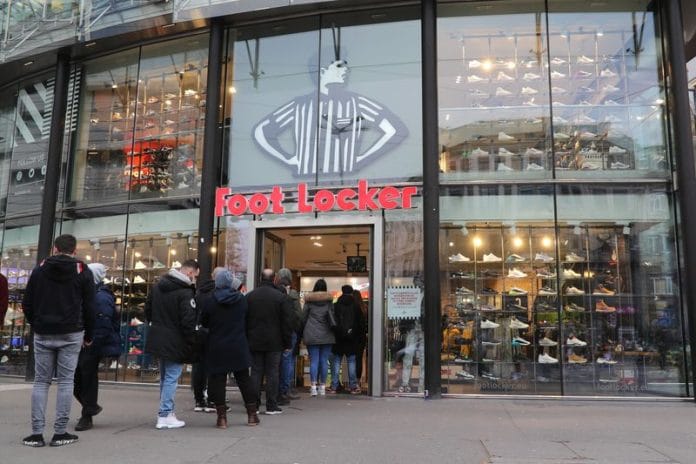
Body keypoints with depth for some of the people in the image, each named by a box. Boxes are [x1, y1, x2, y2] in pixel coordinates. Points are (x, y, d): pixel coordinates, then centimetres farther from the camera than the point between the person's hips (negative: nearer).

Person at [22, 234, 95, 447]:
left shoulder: (40, 269, 6)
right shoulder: (82, 271, 0)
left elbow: (27, 303, 7)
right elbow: (89, 307, -1)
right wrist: (88, 335, 9)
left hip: (43, 334, 2)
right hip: (71, 334, -2)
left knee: (41, 381, 7)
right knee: (65, 381, 1)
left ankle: (36, 433, 4)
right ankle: (60, 433, 2)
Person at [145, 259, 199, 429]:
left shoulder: (158, 285, 8)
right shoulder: (185, 292, -19)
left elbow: (148, 309, 16)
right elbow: (188, 321, -22)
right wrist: (191, 345, -12)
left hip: (158, 339, 9)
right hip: (175, 343, -8)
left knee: (164, 377, 20)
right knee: (171, 378, 0)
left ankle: (165, 411, 28)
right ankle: (165, 415, 3)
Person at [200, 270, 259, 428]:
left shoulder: (209, 302, -9)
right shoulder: (242, 300, -3)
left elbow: (203, 323, 2)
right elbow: (246, 321, 7)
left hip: (217, 348, -2)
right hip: (239, 348, 2)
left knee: (217, 380, 6)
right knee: (244, 379, 12)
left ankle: (222, 417, 6)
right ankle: (252, 415, 18)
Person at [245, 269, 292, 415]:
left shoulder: (249, 296, 4)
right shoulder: (280, 297, -5)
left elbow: (244, 321, 7)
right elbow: (286, 322, -5)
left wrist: (246, 340, 11)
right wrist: (287, 343, 1)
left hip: (255, 342, 3)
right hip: (274, 343, -3)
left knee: (256, 372, 8)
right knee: (272, 373, 2)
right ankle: (271, 406, 5)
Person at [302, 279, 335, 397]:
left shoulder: (309, 300, 2)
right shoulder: (329, 300, 4)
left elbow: (304, 317, 5)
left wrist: (303, 332, 14)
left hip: (312, 335, -1)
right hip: (326, 335, 1)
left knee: (314, 360, 0)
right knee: (324, 361, 5)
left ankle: (313, 387, -6)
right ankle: (322, 386, 9)